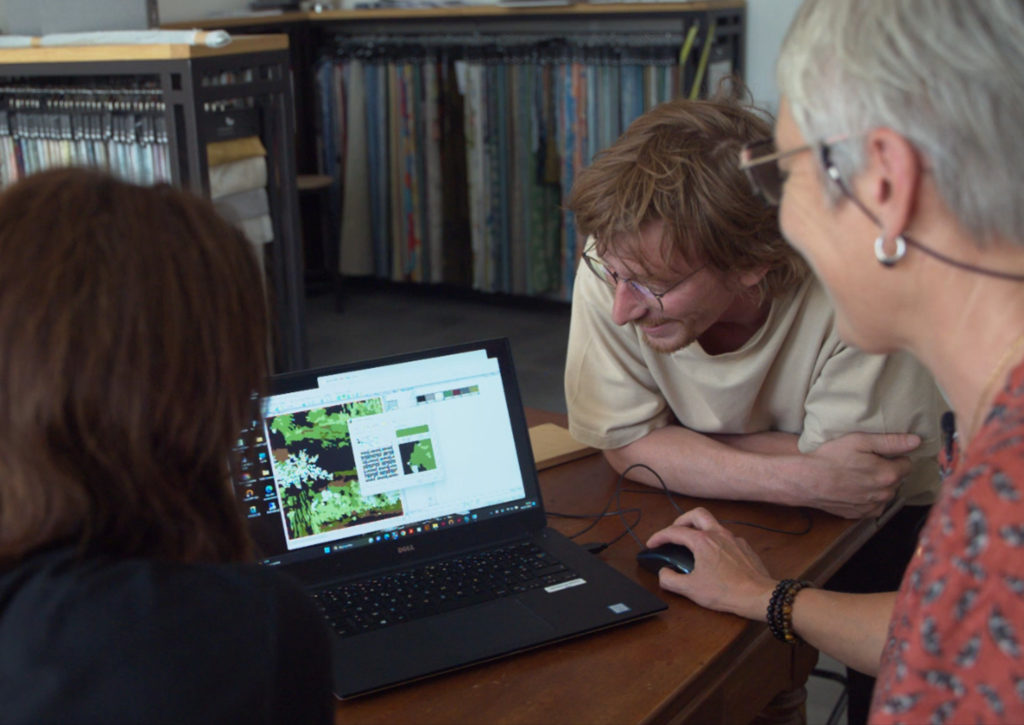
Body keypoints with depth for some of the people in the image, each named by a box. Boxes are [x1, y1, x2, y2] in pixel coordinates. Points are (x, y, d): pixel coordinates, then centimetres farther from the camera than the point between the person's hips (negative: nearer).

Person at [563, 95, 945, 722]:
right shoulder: (622, 262, -24)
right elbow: (626, 444, -17)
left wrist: (674, 446, -21)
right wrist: (802, 478, -29)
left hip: (883, 523, -2)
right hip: (726, 512, 2)